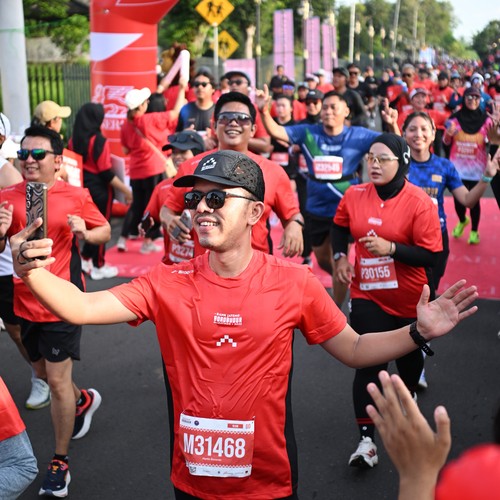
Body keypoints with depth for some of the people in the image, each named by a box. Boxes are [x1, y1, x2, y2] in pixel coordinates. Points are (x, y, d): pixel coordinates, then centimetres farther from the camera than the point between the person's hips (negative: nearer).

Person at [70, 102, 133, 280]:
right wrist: (126, 190, -12)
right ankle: (98, 267, 17)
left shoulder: (73, 140, 0)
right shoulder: (99, 141, -20)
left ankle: (85, 259, 27)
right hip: (99, 190, -6)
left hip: (82, 188, 6)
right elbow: (106, 174, -20)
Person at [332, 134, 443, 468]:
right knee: (369, 364, -6)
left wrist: (391, 248, -28)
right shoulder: (354, 196, -5)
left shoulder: (419, 202, -17)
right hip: (367, 296, 1)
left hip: (409, 300, -1)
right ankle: (367, 441, 0)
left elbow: (432, 255, -18)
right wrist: (341, 256, 0)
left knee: (409, 357, 20)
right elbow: (341, 226, 16)